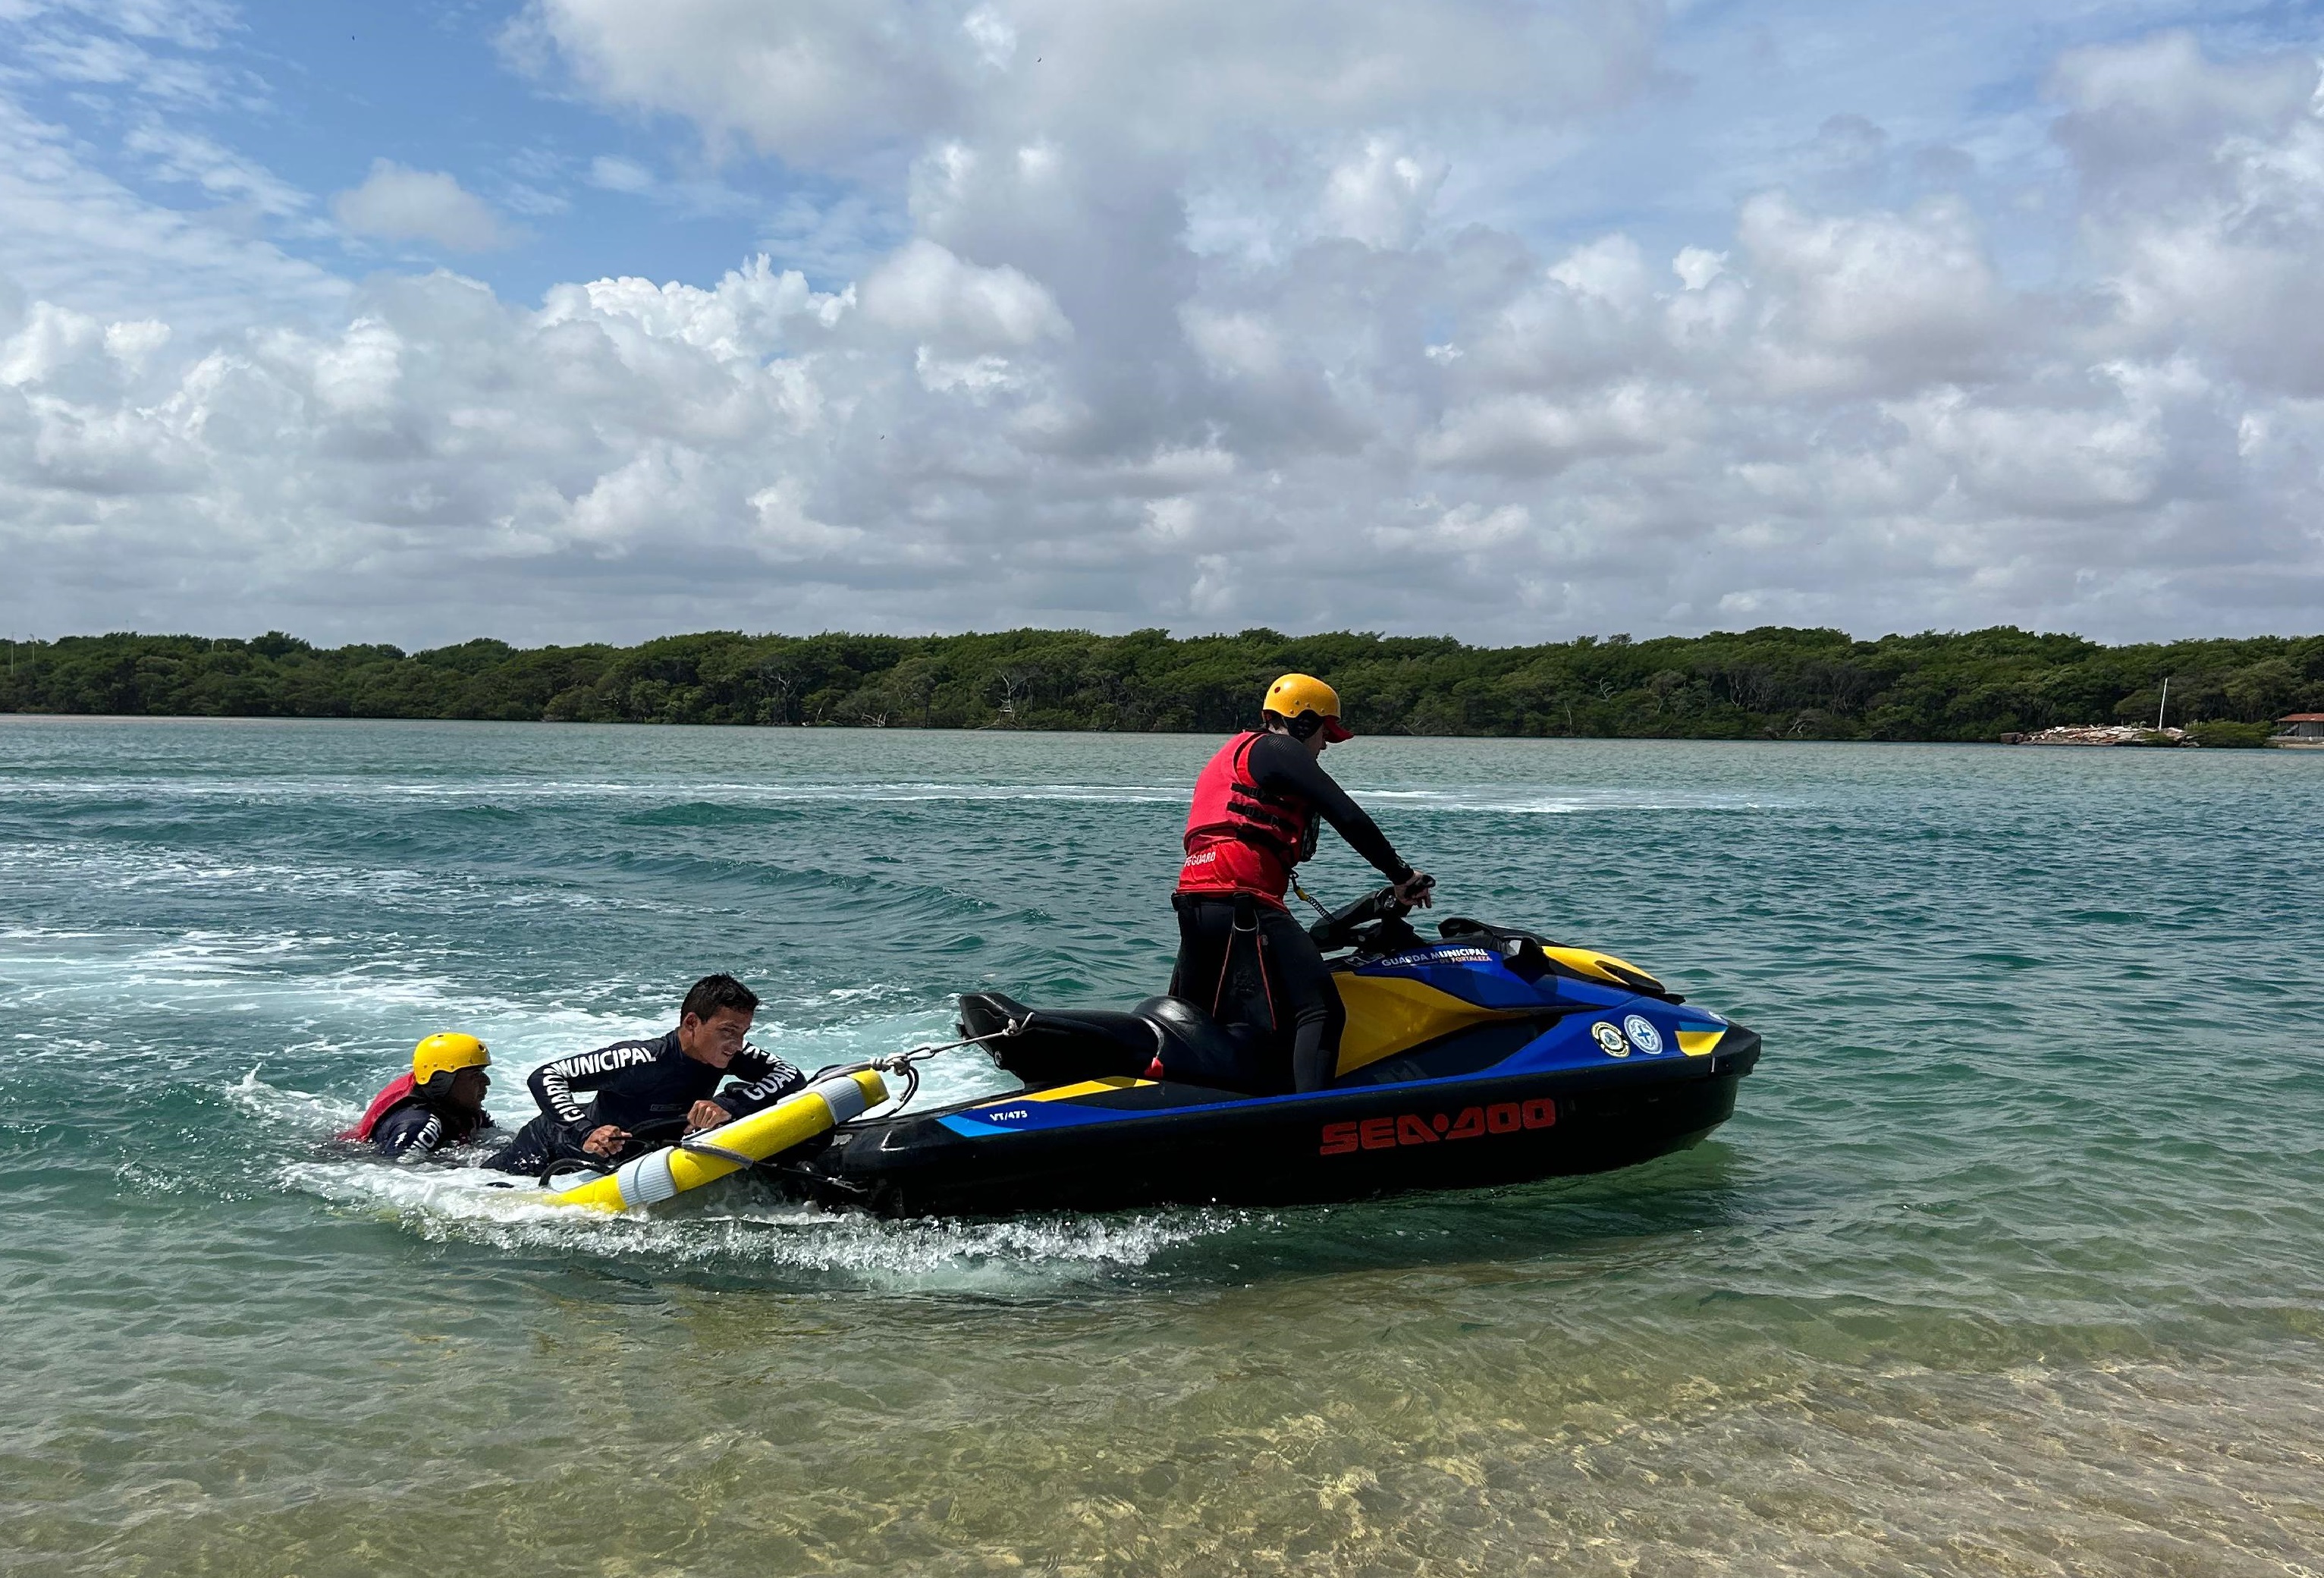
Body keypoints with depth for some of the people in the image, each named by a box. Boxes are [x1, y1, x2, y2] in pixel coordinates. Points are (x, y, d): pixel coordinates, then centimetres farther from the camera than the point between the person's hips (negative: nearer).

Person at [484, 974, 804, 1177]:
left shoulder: (726, 1053, -22)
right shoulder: (643, 1060, -38)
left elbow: (792, 1076, -30)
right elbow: (545, 1076, -35)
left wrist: (729, 1105, -43)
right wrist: (585, 1133, -49)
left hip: (626, 1160, 6)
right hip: (556, 1147, -6)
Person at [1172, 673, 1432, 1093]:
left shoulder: (1232, 755, 32)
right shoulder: (1279, 750, 2)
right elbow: (1348, 818, -8)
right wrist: (1402, 875, -3)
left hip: (1193, 900, 10)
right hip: (1242, 899, -10)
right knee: (1321, 1011, -19)